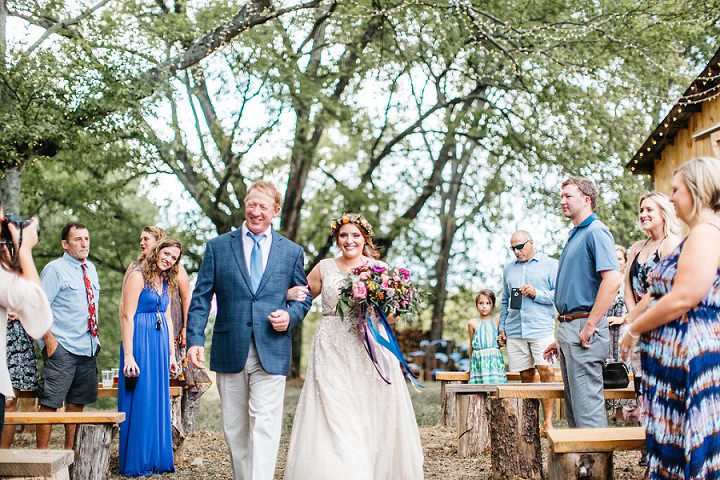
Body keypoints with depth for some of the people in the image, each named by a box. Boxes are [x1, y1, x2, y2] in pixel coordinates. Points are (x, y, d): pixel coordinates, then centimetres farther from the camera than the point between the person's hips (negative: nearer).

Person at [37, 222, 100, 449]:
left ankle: (70, 452, 22)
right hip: (62, 349, -7)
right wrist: (49, 341, -18)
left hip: (88, 347, 7)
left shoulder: (90, 269, 15)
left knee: (77, 403, 12)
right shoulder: (55, 269, -7)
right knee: (50, 403, -7)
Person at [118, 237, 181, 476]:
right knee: (139, 403, -1)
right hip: (140, 342, -8)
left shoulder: (166, 282, 14)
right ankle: (135, 463, 10)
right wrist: (128, 355, -18)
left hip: (160, 344, 8)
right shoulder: (138, 276, -9)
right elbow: (127, 317, -13)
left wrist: (171, 354, 14)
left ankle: (156, 459, 21)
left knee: (159, 402, 11)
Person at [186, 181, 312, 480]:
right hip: (229, 352, 1)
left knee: (265, 424, -9)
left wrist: (290, 315, -7)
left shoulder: (292, 252, 9)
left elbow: (304, 296, 15)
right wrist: (195, 340, -9)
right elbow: (200, 298, 3)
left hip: (271, 353, -1)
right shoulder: (217, 247, 7)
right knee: (234, 428, 9)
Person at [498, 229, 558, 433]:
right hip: (514, 331, 4)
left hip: (542, 329, -4)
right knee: (526, 376, 5)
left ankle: (548, 422, -8)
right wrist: (502, 328, 19)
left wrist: (536, 294, -12)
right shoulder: (509, 269, 20)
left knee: (546, 372, -12)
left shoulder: (551, 265, 6)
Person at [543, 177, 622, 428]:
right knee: (573, 407, 15)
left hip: (583, 329, -10)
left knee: (587, 407, -8)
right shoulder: (574, 235, 20)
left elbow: (613, 280, -24)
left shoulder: (596, 232, -10)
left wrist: (590, 326, -22)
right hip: (568, 329, 10)